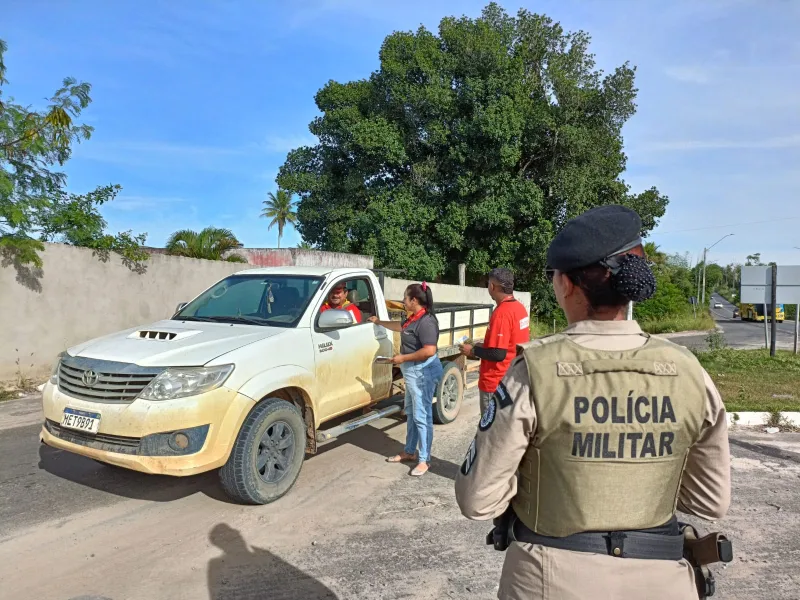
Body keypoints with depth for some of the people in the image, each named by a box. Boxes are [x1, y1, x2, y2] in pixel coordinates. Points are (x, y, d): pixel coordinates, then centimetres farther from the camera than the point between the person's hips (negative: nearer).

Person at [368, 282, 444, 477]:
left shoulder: (426, 321, -22)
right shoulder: (414, 318, 9)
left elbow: (429, 351, -29)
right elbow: (400, 326, 31)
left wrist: (403, 358, -21)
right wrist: (379, 322, 39)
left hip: (423, 372, -11)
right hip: (413, 371, 11)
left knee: (422, 416, -3)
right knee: (411, 413, 19)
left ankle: (424, 460, 8)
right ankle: (410, 452, 32)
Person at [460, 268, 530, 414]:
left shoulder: (501, 313, -23)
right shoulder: (520, 308, 5)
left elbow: (498, 354, -24)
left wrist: (473, 350, -9)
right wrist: (483, 347, 15)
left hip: (496, 383, -9)